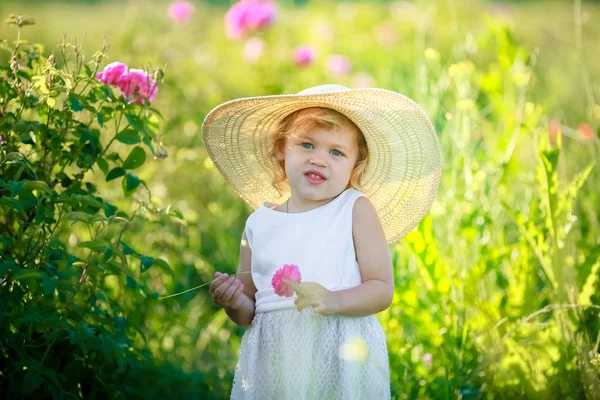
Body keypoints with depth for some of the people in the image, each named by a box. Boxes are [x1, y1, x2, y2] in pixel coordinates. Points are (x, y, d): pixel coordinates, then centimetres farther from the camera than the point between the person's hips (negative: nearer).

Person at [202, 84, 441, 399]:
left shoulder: (357, 210, -2)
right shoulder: (259, 224, 6)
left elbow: (382, 290, -6)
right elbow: (249, 313, 12)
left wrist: (334, 301, -22)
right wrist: (234, 303, -9)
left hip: (341, 361, -3)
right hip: (274, 362, 3)